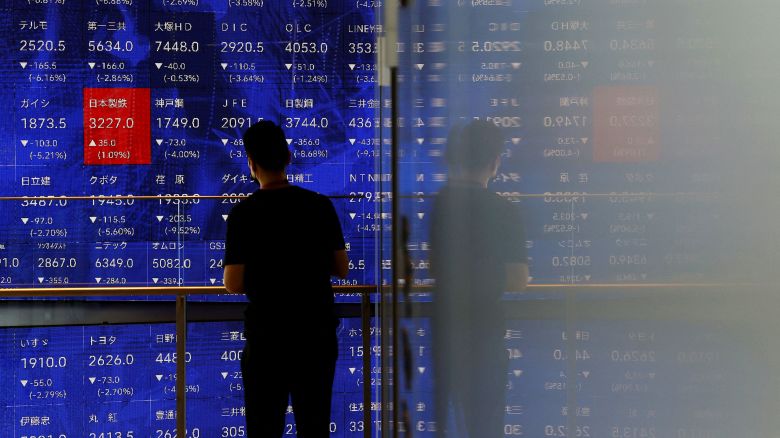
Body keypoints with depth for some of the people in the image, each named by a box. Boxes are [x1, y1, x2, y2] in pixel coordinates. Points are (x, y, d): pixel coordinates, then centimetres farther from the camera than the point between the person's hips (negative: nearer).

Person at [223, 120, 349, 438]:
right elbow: (341, 269, 5)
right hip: (317, 332, 3)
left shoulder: (243, 213, -10)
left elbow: (234, 285, -10)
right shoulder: (320, 206, -1)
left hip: (267, 337, -3)